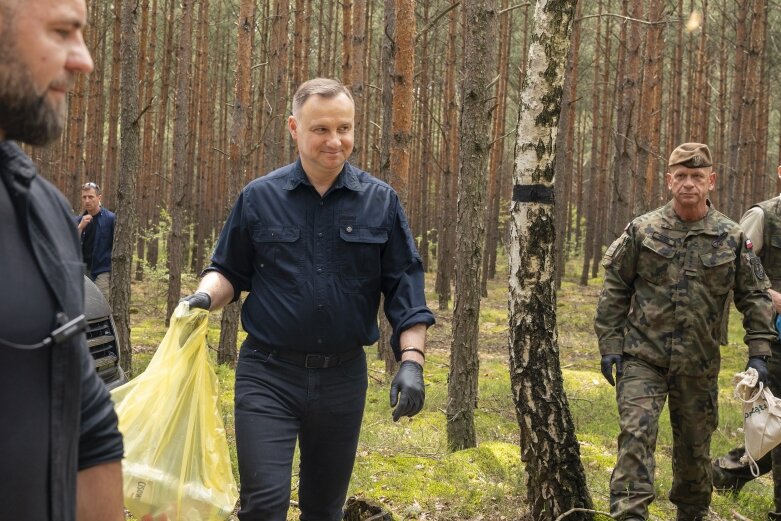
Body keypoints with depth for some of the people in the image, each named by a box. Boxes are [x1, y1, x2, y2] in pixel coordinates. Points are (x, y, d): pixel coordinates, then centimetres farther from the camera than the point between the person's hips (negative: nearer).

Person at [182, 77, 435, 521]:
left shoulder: (381, 202, 1)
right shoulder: (259, 197, 0)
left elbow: (405, 288, 1)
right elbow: (230, 272, 9)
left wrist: (412, 360, -10)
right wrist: (205, 296, -13)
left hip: (342, 376, 2)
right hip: (269, 374, -1)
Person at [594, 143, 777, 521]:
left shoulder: (732, 238, 0)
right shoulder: (642, 231, -2)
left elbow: (755, 296, 6)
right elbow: (614, 288, 2)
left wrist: (759, 353, -2)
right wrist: (609, 345, -3)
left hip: (698, 363, 2)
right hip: (642, 357, -2)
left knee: (695, 445, 14)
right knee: (636, 434, -15)